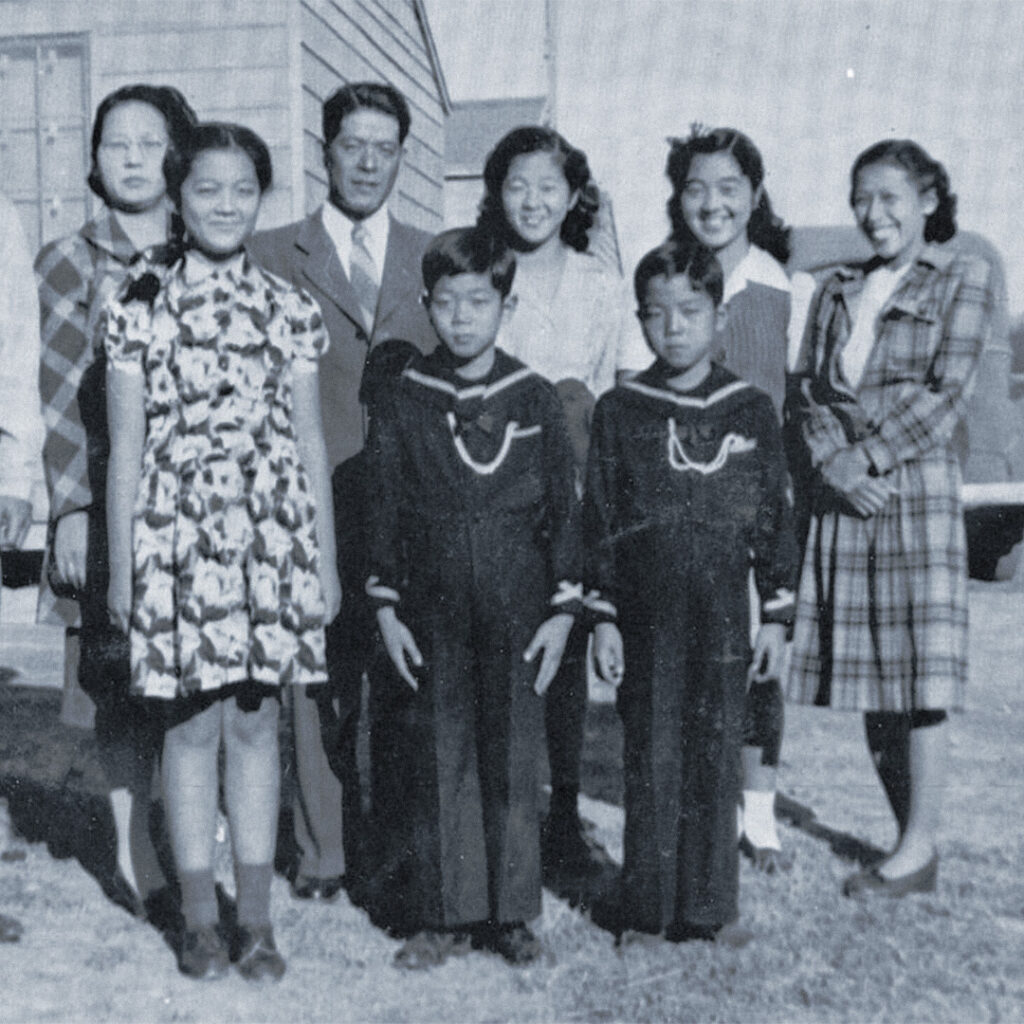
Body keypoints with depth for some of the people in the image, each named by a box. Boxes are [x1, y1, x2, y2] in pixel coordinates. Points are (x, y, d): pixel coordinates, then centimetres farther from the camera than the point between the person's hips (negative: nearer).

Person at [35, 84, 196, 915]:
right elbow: (60, 400, 2)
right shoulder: (71, 262, 6)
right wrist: (72, 510, -6)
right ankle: (135, 855, 14)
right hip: (111, 500, -1)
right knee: (126, 680, 1)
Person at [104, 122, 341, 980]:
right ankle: (201, 918, 19)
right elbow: (126, 448, 3)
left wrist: (326, 559, 7)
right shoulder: (141, 308, 3)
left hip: (272, 532, 1)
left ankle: (257, 919, 18)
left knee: (256, 720, 7)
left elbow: (311, 441, 9)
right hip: (179, 531, -1)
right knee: (193, 721, 4)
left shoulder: (290, 309, 7)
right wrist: (122, 567, 1)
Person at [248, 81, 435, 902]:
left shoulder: (434, 258, 13)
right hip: (313, 504, -1)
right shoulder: (270, 256, 6)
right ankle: (323, 852, 16)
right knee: (320, 684, 3)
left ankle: (400, 849, 19)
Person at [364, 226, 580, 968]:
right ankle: (445, 915, 19)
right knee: (436, 766, 6)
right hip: (431, 617, 1)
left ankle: (510, 913, 22)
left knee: (512, 765, 7)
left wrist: (563, 609, -1)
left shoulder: (536, 400, 1)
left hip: (516, 617, 0)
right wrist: (386, 606, 0)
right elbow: (384, 511, 5)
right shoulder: (402, 404, 2)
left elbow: (564, 508, 3)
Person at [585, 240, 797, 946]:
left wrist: (777, 617, 3)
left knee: (717, 762, 7)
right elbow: (598, 522, 2)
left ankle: (712, 908, 22)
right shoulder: (620, 411, 1)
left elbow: (775, 518, 6)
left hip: (724, 618, 1)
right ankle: (649, 910, 19)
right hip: (647, 620, 0)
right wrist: (603, 618, -2)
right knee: (651, 764, 6)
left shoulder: (752, 411, 3)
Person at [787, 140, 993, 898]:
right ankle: (912, 838, 14)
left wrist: (867, 457, -11)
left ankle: (919, 849, 4)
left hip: (917, 485, -5)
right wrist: (832, 460, -8)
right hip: (843, 493, 5)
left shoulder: (963, 278, 3)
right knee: (868, 673, 4)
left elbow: (947, 395, -6)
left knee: (919, 670, -5)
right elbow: (812, 388, 10)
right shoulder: (839, 291, 17)